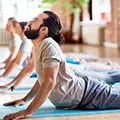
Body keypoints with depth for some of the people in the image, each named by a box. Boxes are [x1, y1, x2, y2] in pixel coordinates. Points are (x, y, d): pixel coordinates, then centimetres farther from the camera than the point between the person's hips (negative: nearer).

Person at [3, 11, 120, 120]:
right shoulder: (39, 46, 5)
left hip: (87, 95, -8)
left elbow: (49, 82, -33)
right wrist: (25, 99, 15)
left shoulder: (49, 45, -25)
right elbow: (43, 78, 17)